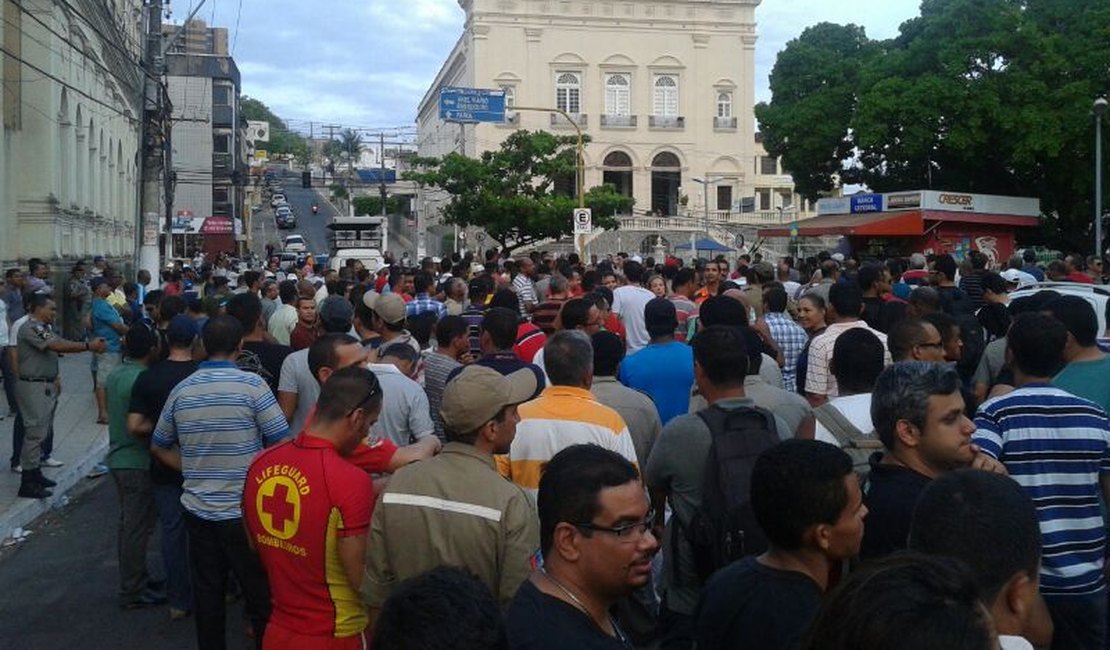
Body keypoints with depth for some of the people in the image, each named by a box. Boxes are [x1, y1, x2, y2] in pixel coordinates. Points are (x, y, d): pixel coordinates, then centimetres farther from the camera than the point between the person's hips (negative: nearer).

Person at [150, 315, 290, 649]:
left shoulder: (181, 390, 2)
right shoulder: (251, 384, -13)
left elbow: (158, 447, 14)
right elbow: (282, 443, -11)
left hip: (198, 509, 5)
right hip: (245, 510, -4)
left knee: (207, 595, 14)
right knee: (261, 596, 7)